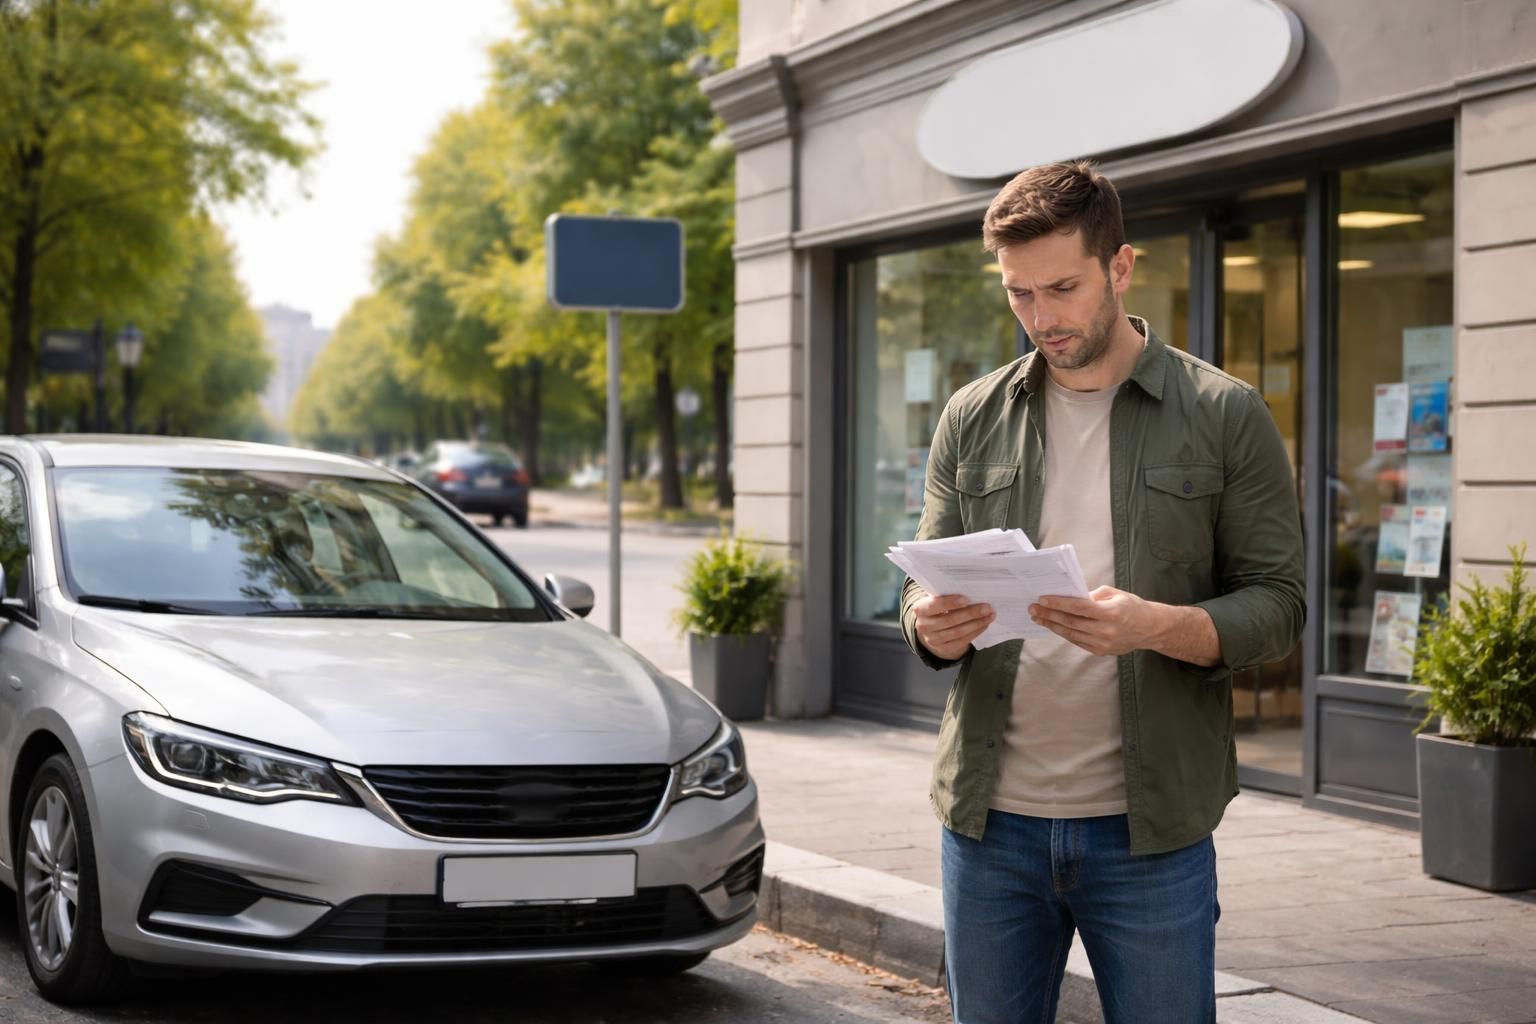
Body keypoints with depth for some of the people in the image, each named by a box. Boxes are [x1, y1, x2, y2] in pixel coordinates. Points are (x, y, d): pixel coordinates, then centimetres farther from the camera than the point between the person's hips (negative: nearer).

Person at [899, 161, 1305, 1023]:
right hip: (992, 821, 3)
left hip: (1151, 830, -3)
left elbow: (1278, 605, -3)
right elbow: (925, 587, 11)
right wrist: (932, 625, -13)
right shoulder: (974, 420, 9)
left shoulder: (1226, 416, 0)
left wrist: (1155, 626, -22)